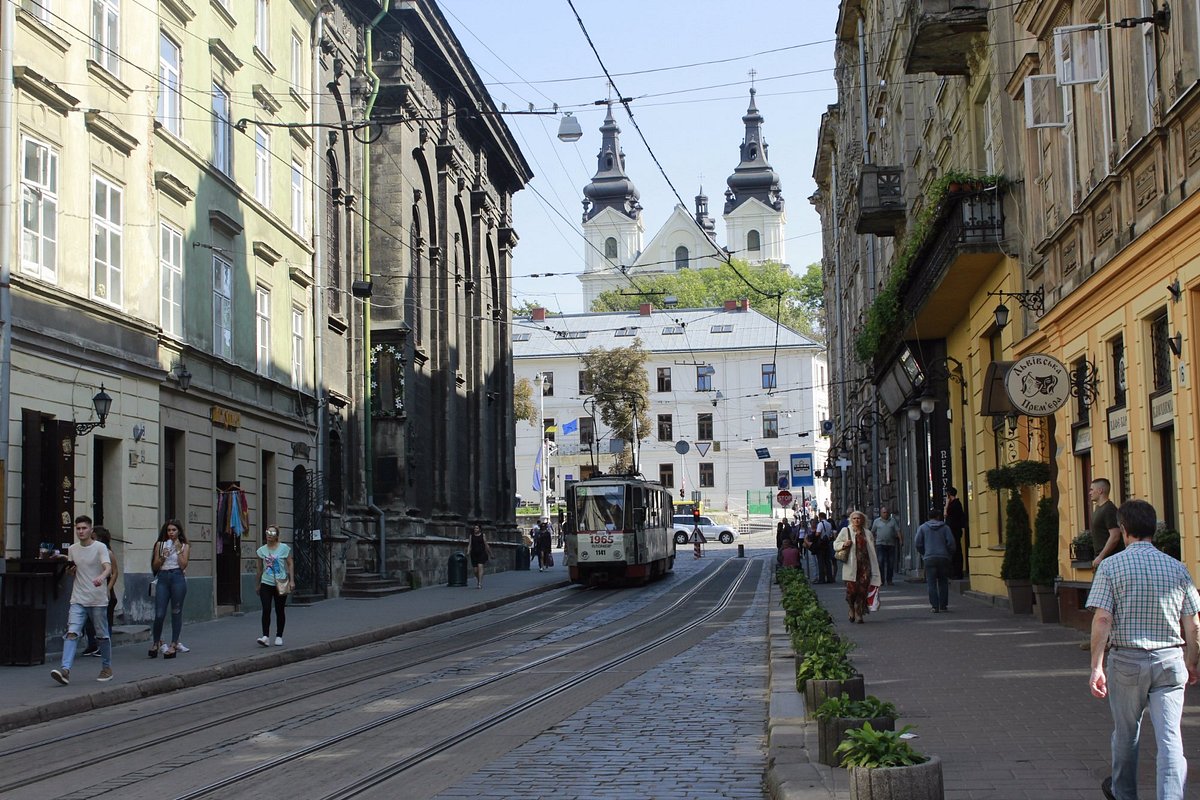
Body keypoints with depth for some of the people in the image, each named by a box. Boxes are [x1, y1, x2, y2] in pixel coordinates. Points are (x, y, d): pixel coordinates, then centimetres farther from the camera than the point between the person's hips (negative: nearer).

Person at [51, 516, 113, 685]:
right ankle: (65, 670, -22)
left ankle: (107, 668, 24)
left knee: (103, 635, 7)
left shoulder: (100, 547, -6)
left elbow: (108, 568, -21)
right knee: (71, 633, -13)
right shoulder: (72, 549, 10)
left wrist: (101, 576, -43)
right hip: (78, 600, 3)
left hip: (98, 600, -3)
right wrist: (70, 569, -2)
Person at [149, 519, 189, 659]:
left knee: (176, 612, 0)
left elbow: (183, 565, -4)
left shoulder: (184, 546, 8)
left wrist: (179, 549, -6)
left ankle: (174, 644, 6)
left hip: (177, 578, -1)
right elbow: (155, 566, 10)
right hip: (163, 578, 1)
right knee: (159, 614, -3)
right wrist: (163, 557, -7)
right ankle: (157, 642, 17)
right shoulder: (160, 544, 11)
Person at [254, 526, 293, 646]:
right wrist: (257, 585, 14)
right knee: (266, 610, -10)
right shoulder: (261, 550, 5)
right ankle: (265, 636, -13)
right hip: (266, 584, 1)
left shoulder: (284, 548, -2)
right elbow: (260, 569, 12)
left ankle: (279, 637, 16)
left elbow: (290, 564, 0)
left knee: (279, 611, 6)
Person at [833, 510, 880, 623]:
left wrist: (874, 568, 11)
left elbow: (872, 551, 16)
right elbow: (835, 544, 10)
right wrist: (844, 544, -12)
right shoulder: (845, 531, 7)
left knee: (862, 590, -5)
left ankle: (859, 614, 1)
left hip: (865, 565, 2)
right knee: (852, 590, -9)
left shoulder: (867, 533, 15)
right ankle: (852, 609, 18)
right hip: (851, 566, -2)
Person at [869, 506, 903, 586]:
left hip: (891, 544, 1)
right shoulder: (876, 521, 8)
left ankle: (889, 580, 11)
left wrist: (901, 540, -9)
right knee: (880, 562, -12)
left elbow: (898, 531, 2)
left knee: (891, 563, 2)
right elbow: (872, 532, 15)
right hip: (880, 544, -1)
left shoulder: (893, 521, 9)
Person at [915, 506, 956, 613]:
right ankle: (943, 605, 10)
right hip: (944, 558, 1)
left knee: (932, 584, 0)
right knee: (943, 582, 11)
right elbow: (951, 543, -2)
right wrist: (950, 556, 12)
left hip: (929, 559, -1)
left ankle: (935, 606, -7)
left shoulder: (922, 527, 4)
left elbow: (918, 544, 1)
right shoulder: (945, 527, 3)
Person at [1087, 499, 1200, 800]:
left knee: (1126, 732, 18)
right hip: (1170, 660, 1)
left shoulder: (1111, 566, -6)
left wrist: (1097, 667, -11)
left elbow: (1102, 619, -13)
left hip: (1127, 661, -1)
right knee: (1170, 737, 0)